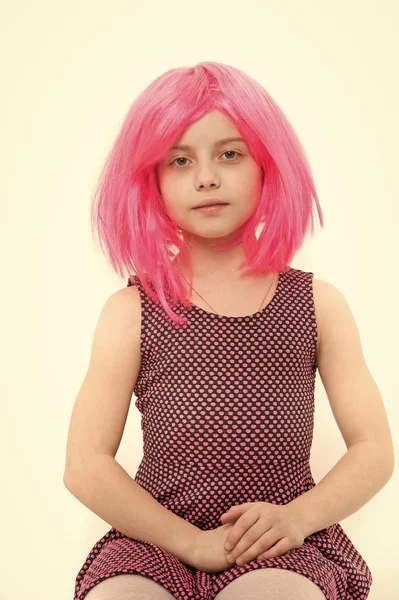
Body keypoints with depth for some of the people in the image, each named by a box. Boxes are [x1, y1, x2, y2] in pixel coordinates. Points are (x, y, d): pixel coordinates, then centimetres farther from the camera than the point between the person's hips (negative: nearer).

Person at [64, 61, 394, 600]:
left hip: (283, 552, 0)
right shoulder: (131, 313, 1)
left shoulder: (318, 304, 5)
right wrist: (192, 541, -12)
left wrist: (299, 516, -12)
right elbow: (85, 466, -4)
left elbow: (374, 449, 5)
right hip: (157, 543, 1)